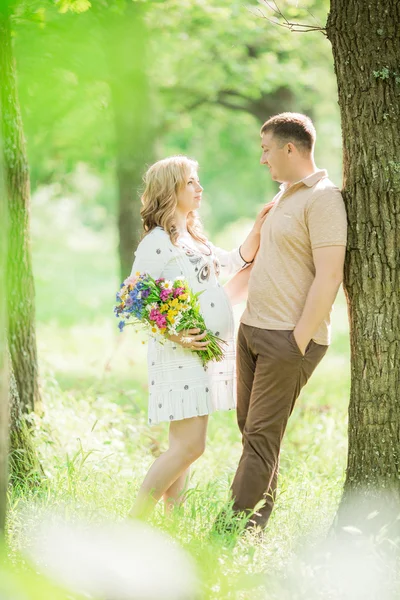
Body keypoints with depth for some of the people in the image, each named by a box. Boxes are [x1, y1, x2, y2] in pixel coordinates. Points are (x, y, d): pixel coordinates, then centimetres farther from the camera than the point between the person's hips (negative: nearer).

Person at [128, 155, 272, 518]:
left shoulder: (194, 238, 17)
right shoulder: (156, 242, -11)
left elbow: (232, 264, 30)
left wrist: (258, 230, 17)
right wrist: (172, 333, -24)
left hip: (210, 351, 9)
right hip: (181, 353, -9)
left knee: (184, 446, 9)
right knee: (190, 445, -15)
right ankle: (134, 523, -8)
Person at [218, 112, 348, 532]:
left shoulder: (322, 199, -12)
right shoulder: (281, 198, 17)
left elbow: (329, 277, -19)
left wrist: (299, 341, -20)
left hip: (289, 338, -9)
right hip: (253, 327, 9)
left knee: (262, 435, -8)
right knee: (250, 428, 10)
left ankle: (240, 524, -7)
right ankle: (262, 509, 19)